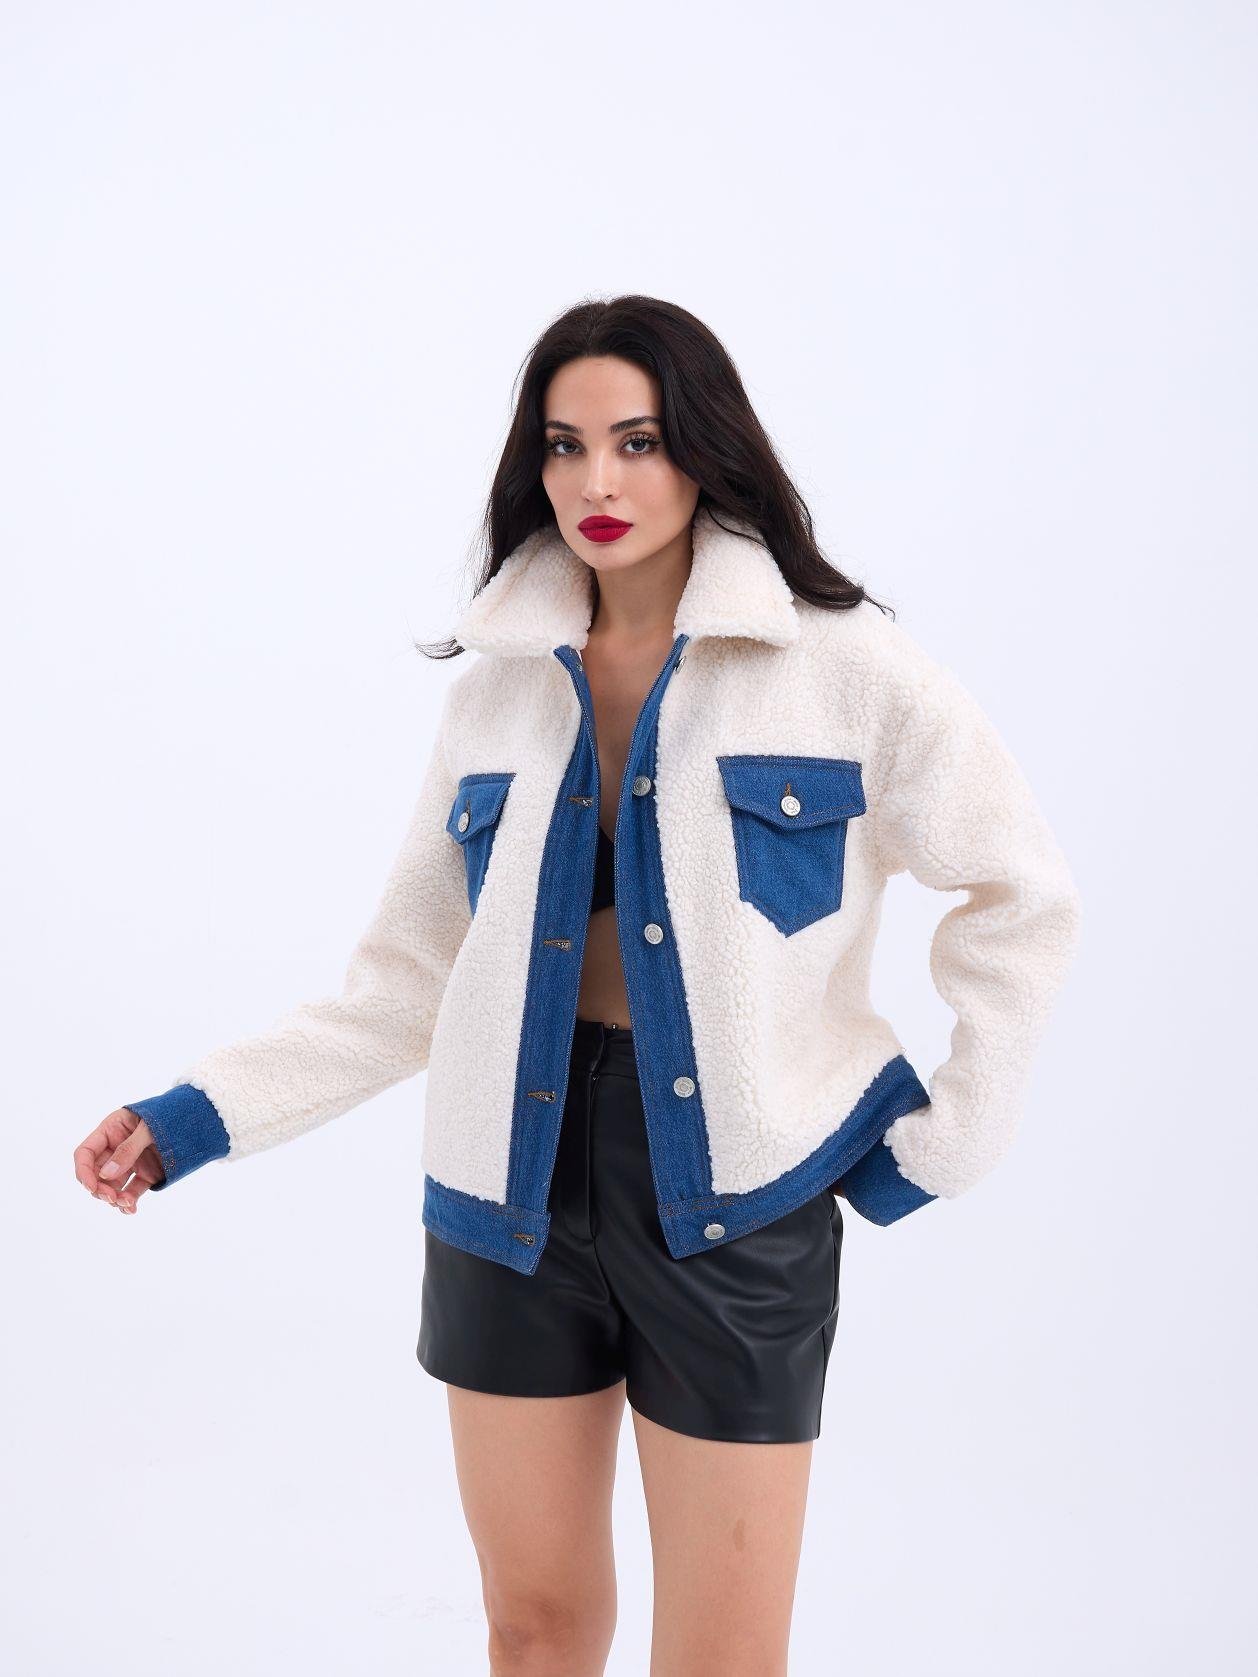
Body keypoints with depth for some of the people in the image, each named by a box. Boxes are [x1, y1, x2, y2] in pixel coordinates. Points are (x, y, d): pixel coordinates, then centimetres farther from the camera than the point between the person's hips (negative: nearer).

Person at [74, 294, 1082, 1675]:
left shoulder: (839, 666, -6)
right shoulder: (500, 684, 5)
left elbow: (1023, 895, 2)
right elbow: (412, 976, 6)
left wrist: (945, 1139, -1)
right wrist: (197, 1116, -1)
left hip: (735, 1197, -3)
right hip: (514, 1188, 3)